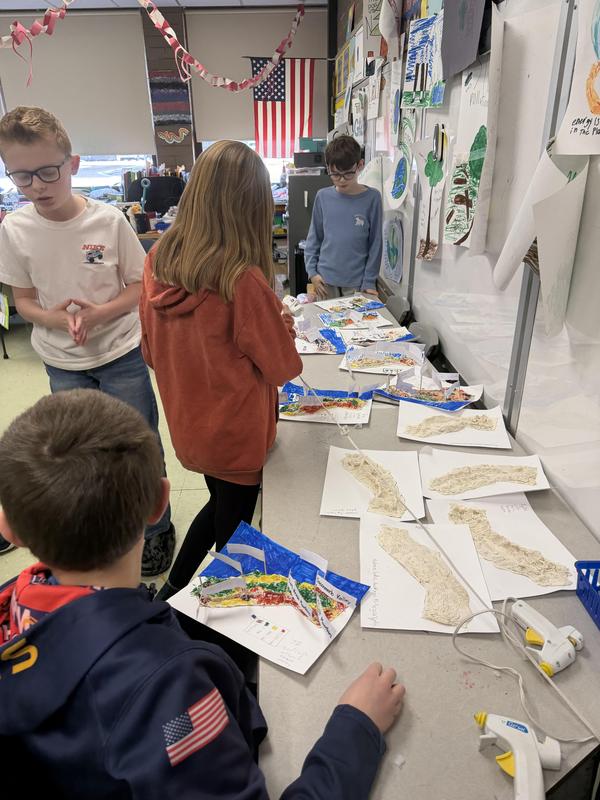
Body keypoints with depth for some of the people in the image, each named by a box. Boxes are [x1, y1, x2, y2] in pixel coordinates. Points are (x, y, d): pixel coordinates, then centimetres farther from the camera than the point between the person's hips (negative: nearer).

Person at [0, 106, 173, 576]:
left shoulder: (109, 220, -13)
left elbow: (141, 287, -6)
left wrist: (99, 313, -23)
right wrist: (57, 319, -20)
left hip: (121, 354, -2)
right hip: (63, 362, 3)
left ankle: (157, 529, 30)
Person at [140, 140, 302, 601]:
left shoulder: (158, 261, -8)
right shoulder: (243, 280, -27)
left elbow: (152, 352, 4)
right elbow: (282, 368, -15)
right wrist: (281, 325, 3)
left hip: (187, 426, 6)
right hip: (236, 435, -6)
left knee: (220, 505, 29)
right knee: (233, 528, 17)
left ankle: (170, 597, 39)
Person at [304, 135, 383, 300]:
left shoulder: (372, 198, -4)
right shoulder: (323, 197, 0)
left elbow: (375, 244, -3)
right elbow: (314, 238, 8)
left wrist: (370, 282, -5)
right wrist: (312, 271, 0)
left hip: (357, 282, -1)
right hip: (326, 280, 2)